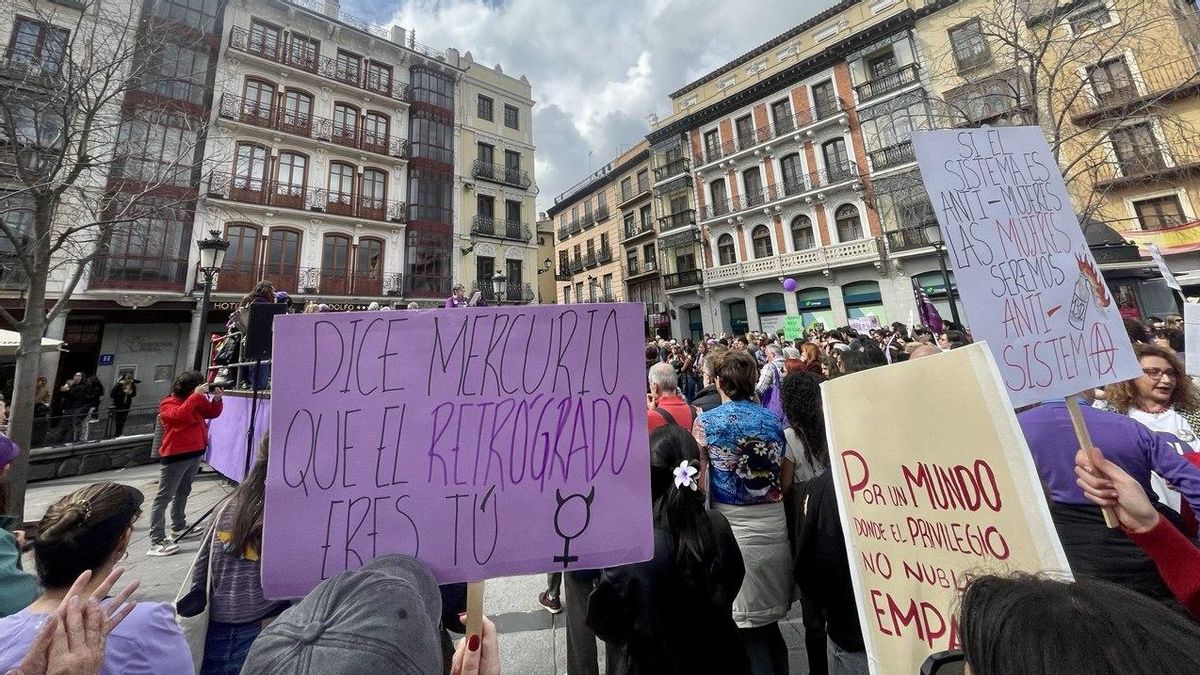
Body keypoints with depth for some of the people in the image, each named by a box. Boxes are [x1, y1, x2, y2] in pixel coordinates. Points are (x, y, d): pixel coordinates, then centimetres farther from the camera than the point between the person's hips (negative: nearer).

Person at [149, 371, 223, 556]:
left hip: (195, 453, 7)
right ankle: (156, 542, -2)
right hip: (176, 455, -7)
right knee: (164, 497, -4)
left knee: (183, 492, 20)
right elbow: (180, 415, -32)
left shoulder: (198, 400, 5)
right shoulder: (169, 403, -13)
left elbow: (212, 413, 9)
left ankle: (178, 527, 35)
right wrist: (196, 396, -34)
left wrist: (217, 399, -9)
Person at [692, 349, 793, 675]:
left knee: (746, 627, 12)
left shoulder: (706, 421, -11)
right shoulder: (773, 420, 1)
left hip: (732, 525, -4)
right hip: (773, 524, 4)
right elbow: (786, 481, 7)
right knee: (767, 619, 21)